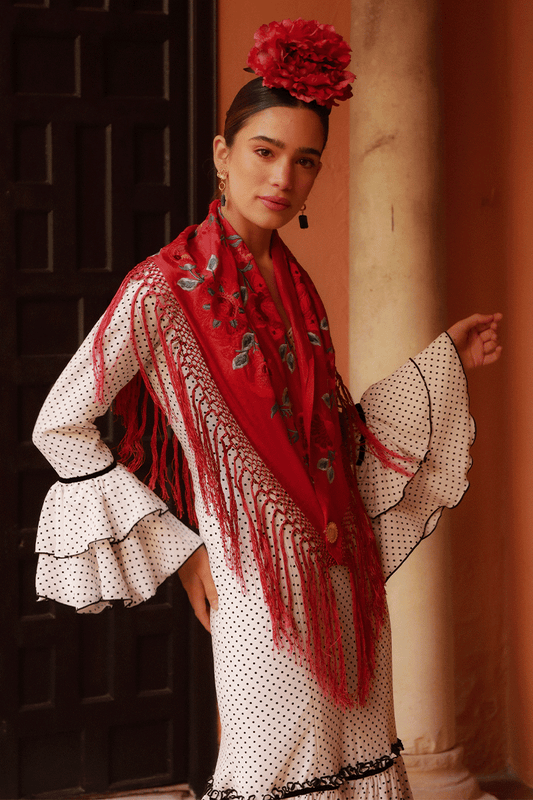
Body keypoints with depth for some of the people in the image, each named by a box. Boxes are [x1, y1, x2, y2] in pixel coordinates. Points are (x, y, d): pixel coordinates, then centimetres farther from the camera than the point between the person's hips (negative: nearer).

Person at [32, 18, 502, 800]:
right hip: (263, 580, -7)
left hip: (344, 571, 7)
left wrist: (444, 357, 16)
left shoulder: (295, 285, 10)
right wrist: (176, 547, -8)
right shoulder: (164, 289, -10)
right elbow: (59, 425, -9)